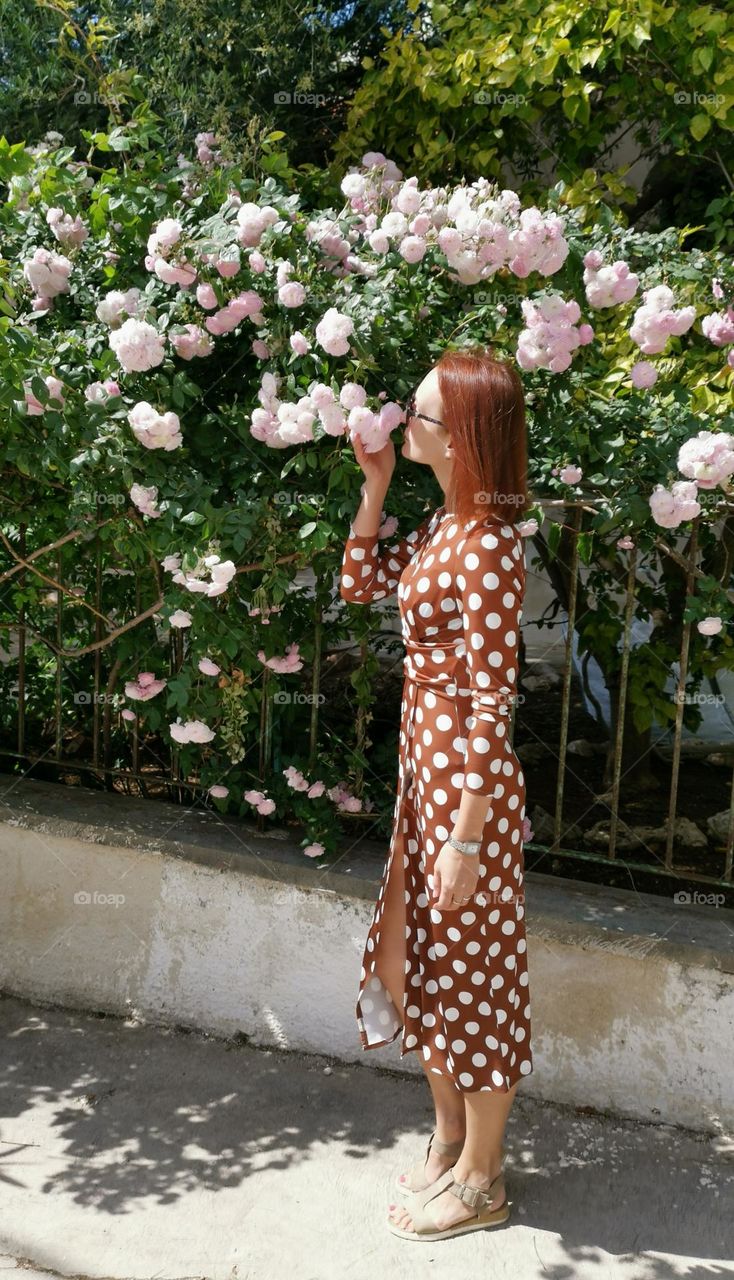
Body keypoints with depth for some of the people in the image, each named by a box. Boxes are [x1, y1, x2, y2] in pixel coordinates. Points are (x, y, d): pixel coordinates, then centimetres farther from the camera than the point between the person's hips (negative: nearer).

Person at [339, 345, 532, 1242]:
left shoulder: (488, 546, -22)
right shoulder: (443, 525, 6)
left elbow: (490, 703, -22)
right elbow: (359, 584, 18)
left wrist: (465, 836, -20)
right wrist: (375, 486, 7)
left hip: (467, 783, -9)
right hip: (423, 766, 9)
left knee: (472, 970, 6)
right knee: (415, 956, 20)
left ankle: (480, 1182, 26)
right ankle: (450, 1137, 40)